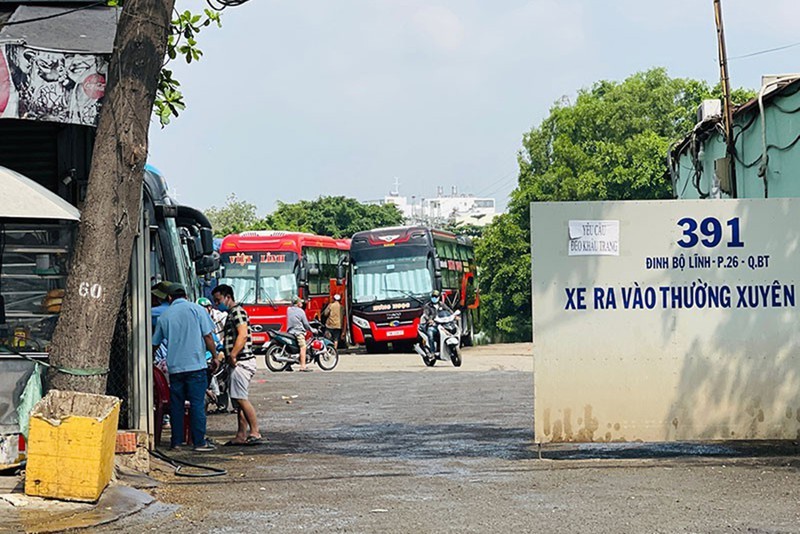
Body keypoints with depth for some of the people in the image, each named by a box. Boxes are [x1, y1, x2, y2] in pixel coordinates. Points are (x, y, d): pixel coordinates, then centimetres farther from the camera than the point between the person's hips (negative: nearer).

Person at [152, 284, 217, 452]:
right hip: (195, 365, -3)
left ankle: (176, 441, 11)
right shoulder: (197, 310, 0)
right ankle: (199, 442, -3)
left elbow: (155, 344, 18)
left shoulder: (164, 316, 10)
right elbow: (208, 337, -3)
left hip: (174, 367, 3)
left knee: (176, 404, 10)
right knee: (197, 403, -2)